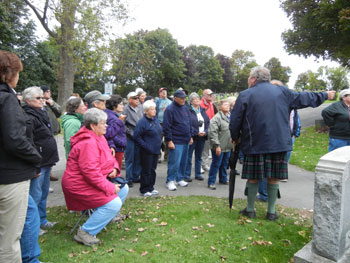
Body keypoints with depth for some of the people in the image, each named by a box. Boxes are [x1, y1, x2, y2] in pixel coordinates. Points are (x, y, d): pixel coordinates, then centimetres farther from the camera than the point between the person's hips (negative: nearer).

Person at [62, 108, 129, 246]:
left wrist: (114, 168, -2)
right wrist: (110, 187, -24)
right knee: (114, 203, -19)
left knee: (123, 189, 9)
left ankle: (108, 216, 26)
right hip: (80, 185, -10)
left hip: (95, 181, 10)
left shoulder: (99, 137, 10)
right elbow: (90, 171, -30)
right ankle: (85, 232, -7)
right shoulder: (88, 143, -25)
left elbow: (109, 157, 20)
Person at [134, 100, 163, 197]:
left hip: (156, 150, 8)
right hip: (147, 151, -7)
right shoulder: (142, 122, -16)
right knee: (146, 171, 1)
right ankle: (144, 190, 15)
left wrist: (159, 144, 12)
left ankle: (151, 187, 29)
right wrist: (145, 146, -17)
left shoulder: (155, 119, 9)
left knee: (153, 170, 16)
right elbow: (136, 136, -17)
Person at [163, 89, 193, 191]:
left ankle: (180, 178, 29)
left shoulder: (185, 108, 12)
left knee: (183, 162, 14)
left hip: (186, 141, 7)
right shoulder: (170, 109, -11)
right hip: (176, 141, -7)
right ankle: (170, 181, 10)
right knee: (174, 162, -5)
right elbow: (166, 126, -14)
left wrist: (190, 136, 17)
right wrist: (169, 140, -17)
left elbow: (189, 124, 21)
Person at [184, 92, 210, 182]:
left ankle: (198, 174, 26)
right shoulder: (188, 111, -7)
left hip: (202, 137, 6)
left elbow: (208, 122, 10)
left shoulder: (203, 111, 13)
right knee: (188, 157, -1)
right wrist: (197, 132, -17)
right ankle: (187, 175, 9)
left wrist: (205, 132, -6)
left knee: (199, 157, 15)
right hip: (192, 137, -6)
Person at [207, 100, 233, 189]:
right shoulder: (216, 118, -15)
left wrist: (233, 141, 19)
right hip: (219, 147, -8)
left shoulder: (230, 117, 12)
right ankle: (211, 182, 11)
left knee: (225, 163, 19)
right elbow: (213, 132, -20)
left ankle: (223, 179, 36)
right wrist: (217, 145, -22)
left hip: (228, 146, 8)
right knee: (216, 164, 0)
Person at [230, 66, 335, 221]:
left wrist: (235, 138, 13)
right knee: (274, 178, 11)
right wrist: (325, 95, 35)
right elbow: (303, 98, 18)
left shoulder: (245, 95, -3)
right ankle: (271, 212, 20)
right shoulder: (282, 91, 7)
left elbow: (235, 121, -3)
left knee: (253, 178, 8)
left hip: (255, 144, -3)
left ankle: (250, 210, 19)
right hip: (279, 143, 3)